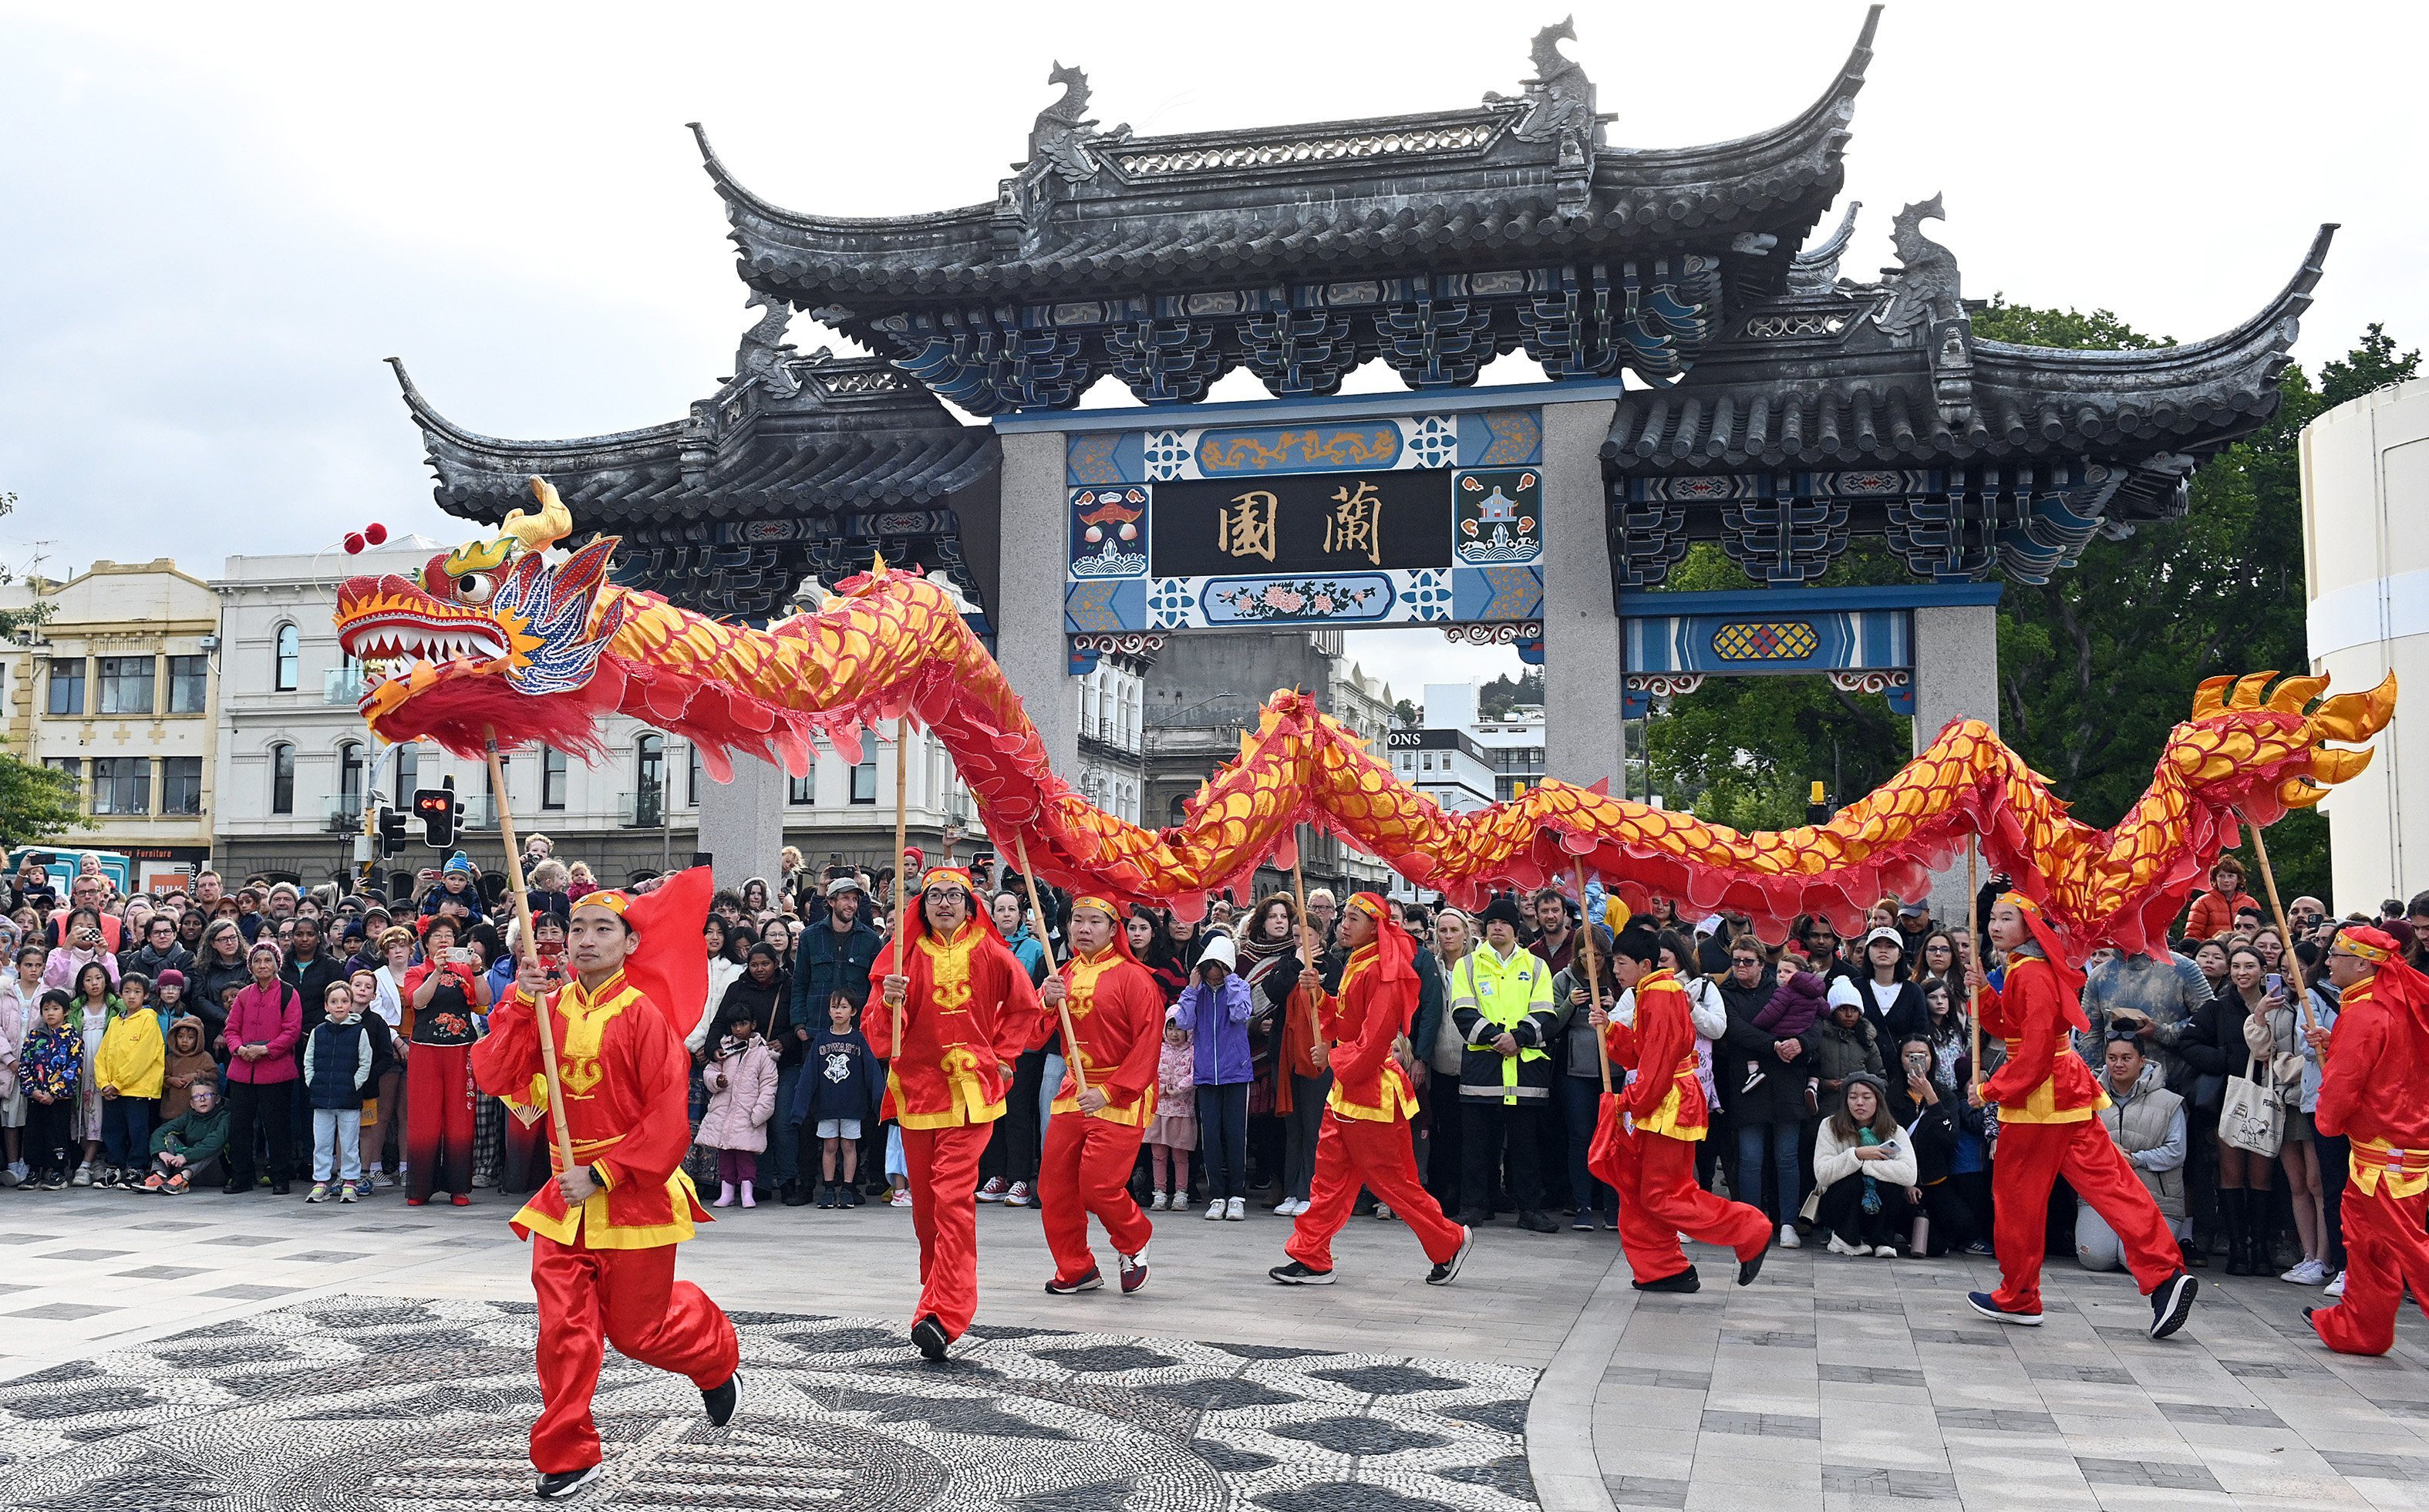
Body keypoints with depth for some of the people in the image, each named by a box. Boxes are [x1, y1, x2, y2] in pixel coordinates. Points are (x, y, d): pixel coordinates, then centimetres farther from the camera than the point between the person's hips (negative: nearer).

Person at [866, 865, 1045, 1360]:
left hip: (970, 1089, -2)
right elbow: (880, 1037, -1)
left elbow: (1024, 1007, 16)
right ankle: (939, 1286, 33)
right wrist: (890, 1002, -20)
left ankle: (943, 1313, -16)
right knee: (924, 1198, 11)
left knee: (953, 1195, -14)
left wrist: (1002, 1056, 7)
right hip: (916, 1086, 3)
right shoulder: (904, 954, 2)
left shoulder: (989, 953, 0)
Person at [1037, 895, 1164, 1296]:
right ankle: (1076, 1270, 22)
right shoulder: (1064, 975, 10)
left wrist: (1109, 1092, -18)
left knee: (1099, 1185, -12)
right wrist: (1047, 1003, -14)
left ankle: (1134, 1243, 18)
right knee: (1054, 1185, 5)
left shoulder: (1133, 976, -8)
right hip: (1073, 1092, 6)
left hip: (1121, 1096, -6)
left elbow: (1149, 1041, -13)